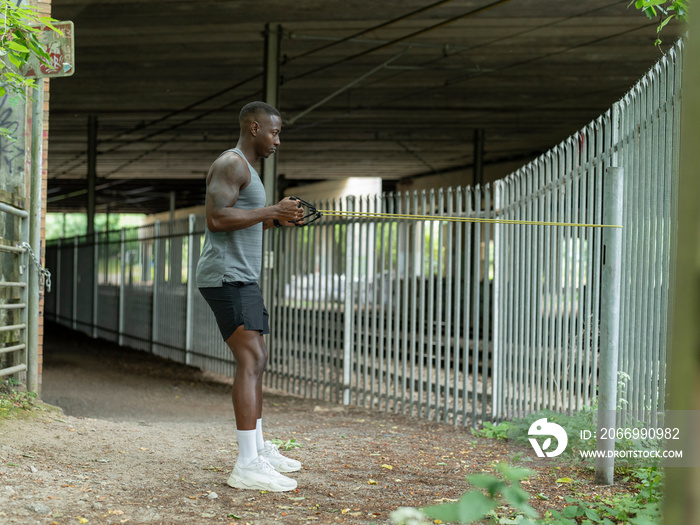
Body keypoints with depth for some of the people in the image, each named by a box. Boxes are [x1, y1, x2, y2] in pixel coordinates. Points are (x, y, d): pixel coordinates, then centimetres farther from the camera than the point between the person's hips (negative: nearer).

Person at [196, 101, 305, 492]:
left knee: (257, 359, 17)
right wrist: (271, 211, -17)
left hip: (242, 279, 11)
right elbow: (216, 219, -22)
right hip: (227, 277, -11)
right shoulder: (230, 164, -10)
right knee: (251, 360, -17)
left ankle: (259, 448, 28)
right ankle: (248, 466, -21)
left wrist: (277, 221, 13)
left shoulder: (247, 169, 22)